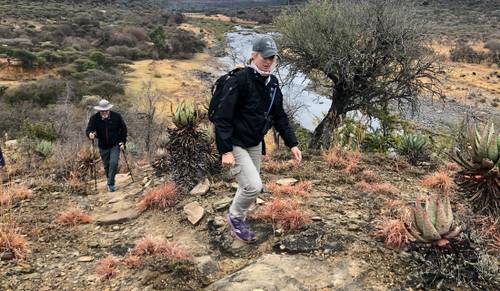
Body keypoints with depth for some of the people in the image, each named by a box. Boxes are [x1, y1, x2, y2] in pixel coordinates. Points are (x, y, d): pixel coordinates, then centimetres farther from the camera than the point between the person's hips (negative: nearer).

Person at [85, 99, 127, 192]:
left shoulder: (116, 116, -10)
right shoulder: (94, 118, -10)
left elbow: (123, 129, 1)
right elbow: (88, 130, -10)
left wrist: (123, 142, -6)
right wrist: (90, 134, -35)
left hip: (115, 145, -2)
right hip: (103, 146, 2)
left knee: (113, 163, -15)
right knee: (106, 165, 12)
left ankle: (111, 184, -5)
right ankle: (110, 181, 34)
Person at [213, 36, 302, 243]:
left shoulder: (272, 83, 4)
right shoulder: (239, 81, -20)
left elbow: (279, 116, 11)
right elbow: (222, 118, -22)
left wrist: (292, 143, 5)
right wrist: (226, 151, -27)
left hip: (256, 145, 8)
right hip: (235, 145, -8)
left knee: (250, 187, 15)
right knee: (253, 186, -15)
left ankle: (239, 221, 37)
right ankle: (235, 217, 13)